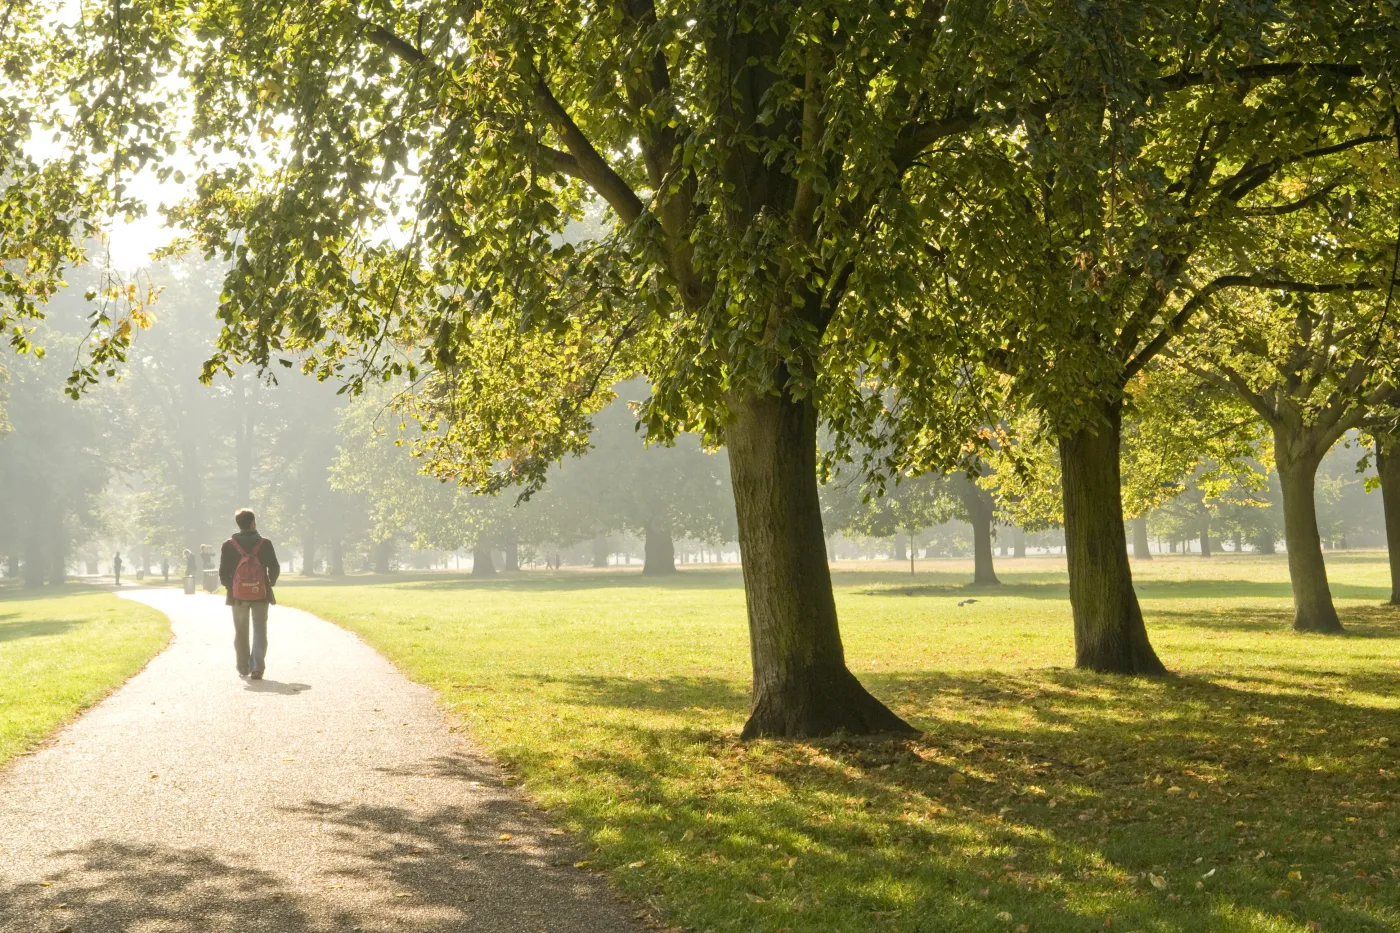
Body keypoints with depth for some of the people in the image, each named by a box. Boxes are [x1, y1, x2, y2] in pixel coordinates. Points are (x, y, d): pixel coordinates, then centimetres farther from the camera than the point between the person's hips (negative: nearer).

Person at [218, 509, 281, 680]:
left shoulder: (229, 545, -3)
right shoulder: (264, 543, -4)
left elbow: (223, 573, -3)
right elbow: (275, 568, -3)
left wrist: (230, 586, 14)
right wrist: (270, 583, 15)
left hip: (238, 595, 1)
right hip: (260, 594, -1)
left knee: (241, 633, 13)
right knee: (259, 631, 2)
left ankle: (243, 669, 18)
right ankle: (257, 667, -12)